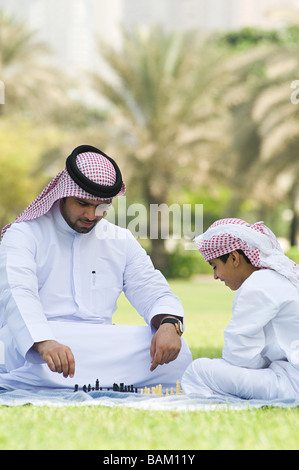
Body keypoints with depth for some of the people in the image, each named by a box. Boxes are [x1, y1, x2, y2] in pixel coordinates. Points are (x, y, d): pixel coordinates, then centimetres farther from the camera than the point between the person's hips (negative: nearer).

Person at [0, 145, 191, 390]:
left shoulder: (122, 241, 21)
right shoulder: (25, 234, 4)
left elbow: (154, 293, 15)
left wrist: (169, 324, -12)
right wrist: (44, 343, -36)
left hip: (103, 348, 6)